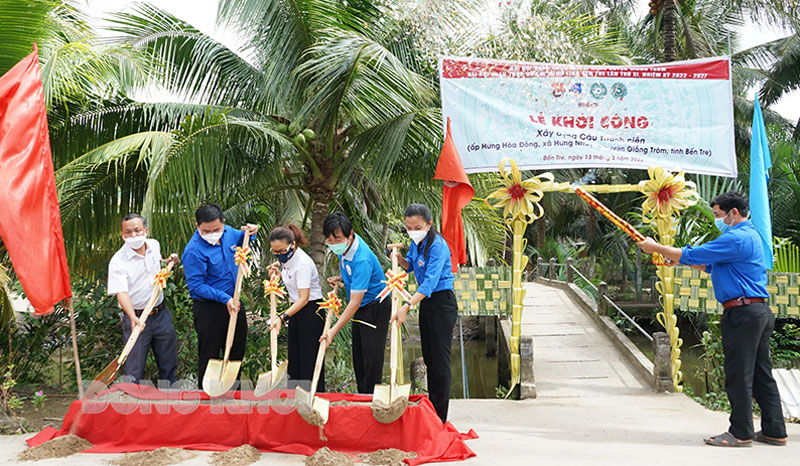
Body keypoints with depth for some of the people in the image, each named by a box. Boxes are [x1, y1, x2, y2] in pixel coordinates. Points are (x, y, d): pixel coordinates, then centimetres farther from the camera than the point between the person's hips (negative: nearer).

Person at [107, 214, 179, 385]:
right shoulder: (118, 261, -16)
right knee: (134, 371, 0)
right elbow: (121, 293, -26)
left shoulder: (154, 245, 2)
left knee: (169, 365, 16)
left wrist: (168, 262, 4)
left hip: (161, 314, 5)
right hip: (136, 317, -5)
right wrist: (133, 317, -41)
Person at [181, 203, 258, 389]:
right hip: (208, 308, -7)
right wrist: (224, 298, -26)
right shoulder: (194, 251, -23)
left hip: (234, 302, 7)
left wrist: (249, 232, -2)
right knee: (210, 355, 2)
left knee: (237, 350, 19)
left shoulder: (228, 232, -3)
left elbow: (241, 238, 21)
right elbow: (196, 285, -21)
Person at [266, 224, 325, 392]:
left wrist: (282, 317, -38)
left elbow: (304, 298, -30)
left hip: (312, 311, -9)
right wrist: (278, 274, 4)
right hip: (297, 309, 9)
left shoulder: (303, 263, -25)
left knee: (309, 359, -6)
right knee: (294, 358, 13)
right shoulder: (288, 258, 2)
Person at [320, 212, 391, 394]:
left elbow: (355, 302, -32)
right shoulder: (345, 246, -5)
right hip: (360, 310, 9)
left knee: (372, 358, -8)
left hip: (376, 308, -9)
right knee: (358, 357, 12)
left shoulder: (362, 260, -32)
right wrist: (341, 278, 0)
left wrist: (334, 330, -34)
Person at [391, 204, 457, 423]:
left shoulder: (437, 246, -22)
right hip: (425, 302, 9)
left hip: (442, 304, -9)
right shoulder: (416, 242, 4)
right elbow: (411, 266, 21)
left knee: (440, 360, -5)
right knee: (429, 358, 14)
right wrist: (400, 259, -2)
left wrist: (406, 307, -39)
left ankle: (440, 418, 2)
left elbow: (430, 281, -31)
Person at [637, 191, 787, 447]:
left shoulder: (737, 238, -14)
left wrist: (656, 247, -3)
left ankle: (740, 433, 4)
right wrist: (674, 257, 14)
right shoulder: (749, 235, 20)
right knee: (761, 375, 13)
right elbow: (710, 265, 23)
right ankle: (774, 431, 19)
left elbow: (692, 256, -16)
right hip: (760, 311, 10)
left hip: (742, 313, -10)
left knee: (739, 376, -3)